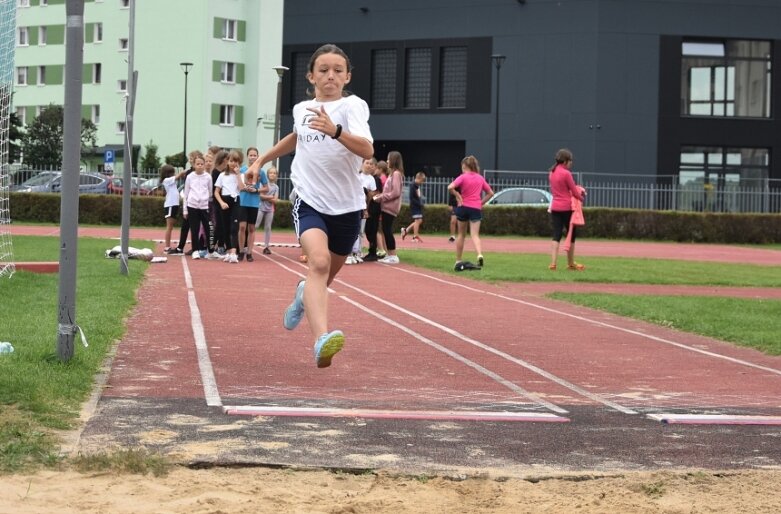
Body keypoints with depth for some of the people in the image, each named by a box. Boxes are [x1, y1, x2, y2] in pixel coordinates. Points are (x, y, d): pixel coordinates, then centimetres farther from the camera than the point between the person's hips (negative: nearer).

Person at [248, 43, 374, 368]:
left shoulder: (352, 106, -8)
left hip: (346, 207, 0)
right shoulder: (301, 109, 6)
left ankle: (305, 295, 56)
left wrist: (335, 131, -43)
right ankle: (322, 340, -45)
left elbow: (367, 150, -27)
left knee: (324, 278, 17)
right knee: (319, 262, -28)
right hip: (309, 202, 1)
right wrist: (262, 159, 37)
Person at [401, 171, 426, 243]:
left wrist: (421, 203, 7)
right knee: (417, 220, -7)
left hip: (418, 206, 9)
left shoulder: (418, 186, 12)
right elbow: (411, 197, -19)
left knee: (419, 220, 10)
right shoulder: (413, 186, -14)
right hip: (414, 206, -9)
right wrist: (419, 203, -21)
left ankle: (405, 230, 20)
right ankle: (415, 236, 0)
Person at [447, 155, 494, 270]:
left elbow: (450, 187, -19)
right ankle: (480, 255, -34)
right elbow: (490, 193, 17)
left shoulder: (463, 177, -3)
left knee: (461, 235, 12)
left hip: (464, 207, -2)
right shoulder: (480, 178, 11)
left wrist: (457, 195, -6)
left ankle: (458, 262, 17)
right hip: (476, 208, 2)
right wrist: (481, 202, 12)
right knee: (475, 235, -6)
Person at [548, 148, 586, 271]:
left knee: (556, 235, 1)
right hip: (567, 207, -6)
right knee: (571, 235, 10)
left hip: (555, 207, 6)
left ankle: (553, 263, -13)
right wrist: (581, 197, 13)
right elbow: (575, 192, -8)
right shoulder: (566, 173, -13)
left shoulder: (551, 173, 10)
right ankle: (571, 264, 18)